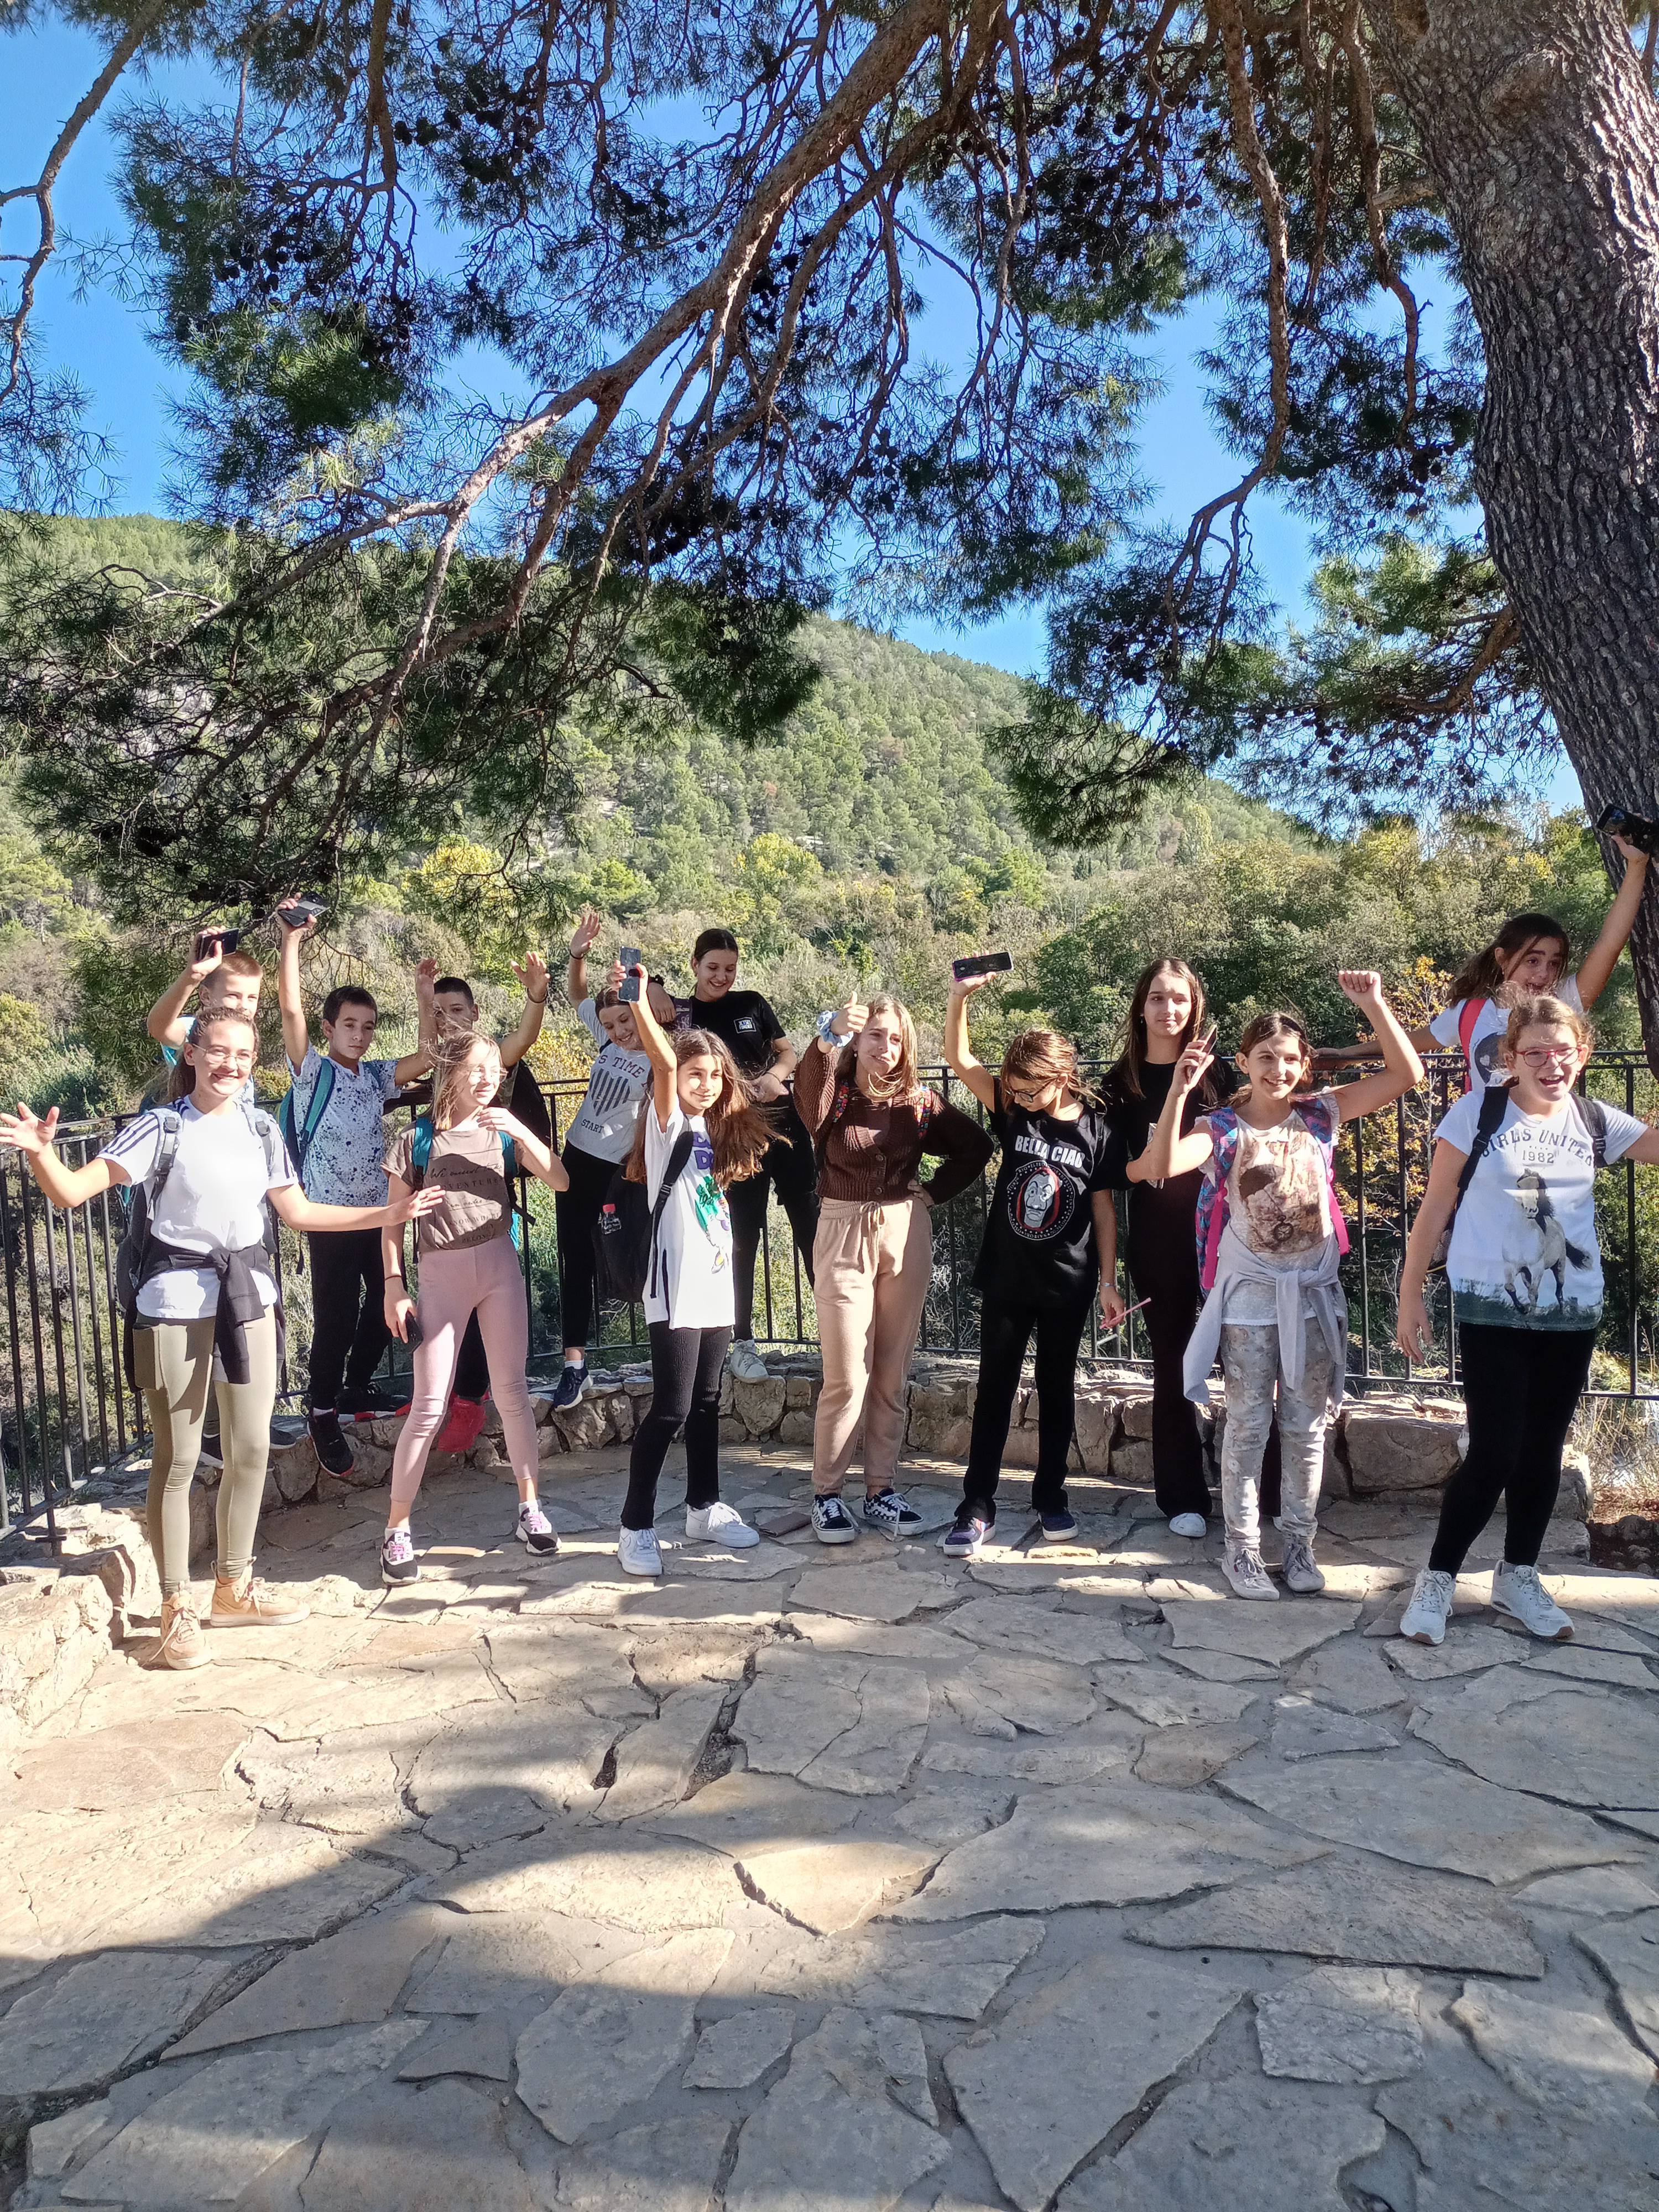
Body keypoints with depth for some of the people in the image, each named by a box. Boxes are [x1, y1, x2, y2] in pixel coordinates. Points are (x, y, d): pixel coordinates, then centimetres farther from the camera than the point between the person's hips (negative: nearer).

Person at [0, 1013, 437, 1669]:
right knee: (177, 1458, 2)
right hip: (178, 1296, -5)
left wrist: (390, 1214, 6)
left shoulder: (262, 1129, 5)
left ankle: (234, 1588, 28)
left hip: (247, 1291, 5)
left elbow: (297, 1212, 10)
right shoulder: (162, 1127, -10)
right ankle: (177, 1608, 15)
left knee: (252, 1449, 11)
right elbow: (73, 1192, -15)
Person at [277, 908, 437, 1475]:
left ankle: (357, 1387, 31)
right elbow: (291, 1009, -17)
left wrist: (424, 993, 0)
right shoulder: (313, 1073, -4)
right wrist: (292, 941, -22)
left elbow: (429, 1055, 5)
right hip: (332, 1217, -6)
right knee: (336, 1317, -4)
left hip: (380, 1212, 6)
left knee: (386, 1303, 14)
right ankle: (324, 1414, 9)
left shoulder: (376, 1076, 11)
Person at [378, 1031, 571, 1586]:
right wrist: (394, 1286, -7)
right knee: (430, 1406, -2)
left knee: (511, 1390, 7)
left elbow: (559, 1181, -4)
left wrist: (521, 1131, -15)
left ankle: (530, 1508, 19)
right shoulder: (416, 1139, -2)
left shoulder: (504, 1131, 6)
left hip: (499, 1265, 3)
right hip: (441, 1273, -3)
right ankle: (396, 1529, 9)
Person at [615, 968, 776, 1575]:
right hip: (675, 1288, -7)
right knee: (671, 1408, -7)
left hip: (715, 1286, 7)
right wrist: (638, 1003, -38)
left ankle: (704, 1508, 27)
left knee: (706, 1402, 15)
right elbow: (662, 1063, -26)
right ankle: (635, 1526, 2)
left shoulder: (716, 1132, 13)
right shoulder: (667, 1123, -7)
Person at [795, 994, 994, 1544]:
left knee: (892, 1374, 9)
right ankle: (826, 1495, 10)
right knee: (846, 1377, -3)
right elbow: (809, 1102, -29)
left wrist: (934, 1191, 2)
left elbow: (977, 1146, 13)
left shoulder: (919, 1103, 5)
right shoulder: (835, 1095, -4)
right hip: (844, 1235, -3)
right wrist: (828, 1037, -45)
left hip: (906, 1235, 3)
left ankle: (881, 1490, 18)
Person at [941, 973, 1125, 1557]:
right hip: (1006, 1278, 1)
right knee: (994, 1389, 4)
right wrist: (961, 995, -25)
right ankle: (976, 1508, 10)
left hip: (1067, 1284, -1)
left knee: (1057, 1389, 11)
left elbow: (1103, 1208, 0)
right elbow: (959, 1059, -11)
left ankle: (1050, 1498, 26)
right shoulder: (1012, 1111, -3)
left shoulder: (1095, 1130, -6)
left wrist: (1108, 1282, -1)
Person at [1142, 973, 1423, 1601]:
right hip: (1250, 1293, -3)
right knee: (1248, 1426, 7)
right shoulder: (1222, 1128, -10)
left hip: (1312, 1290, 3)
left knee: (1307, 1427, 12)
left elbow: (1407, 1075, -7)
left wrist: (1373, 1004, -17)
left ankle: (1299, 1542, 26)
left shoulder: (1320, 1114, -2)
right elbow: (1161, 1165, -29)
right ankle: (1242, 1548, 19)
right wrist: (1180, 1088, -39)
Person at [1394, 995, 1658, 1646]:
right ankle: (1437, 1577, 10)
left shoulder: (1597, 1123, 2)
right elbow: (1433, 1211, -5)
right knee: (1495, 1454, -6)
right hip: (1492, 1311, -4)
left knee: (1543, 1451, 12)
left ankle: (1518, 1576, 29)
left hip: (1571, 1314, 4)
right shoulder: (1477, 1114, -8)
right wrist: (1410, 1295, -5)